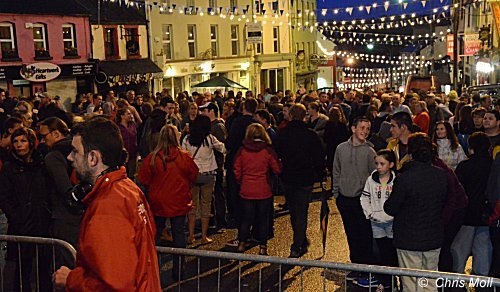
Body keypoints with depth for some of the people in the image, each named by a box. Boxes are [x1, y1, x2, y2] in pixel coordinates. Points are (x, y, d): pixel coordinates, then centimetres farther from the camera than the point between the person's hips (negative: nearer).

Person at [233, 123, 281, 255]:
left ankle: (242, 243, 17)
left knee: (246, 218, 14)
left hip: (246, 191, 1)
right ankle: (262, 246, 11)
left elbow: (237, 172, 0)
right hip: (264, 190, -1)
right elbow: (277, 170, -4)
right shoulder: (268, 151, -9)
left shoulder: (242, 151, -5)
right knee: (263, 218, 9)